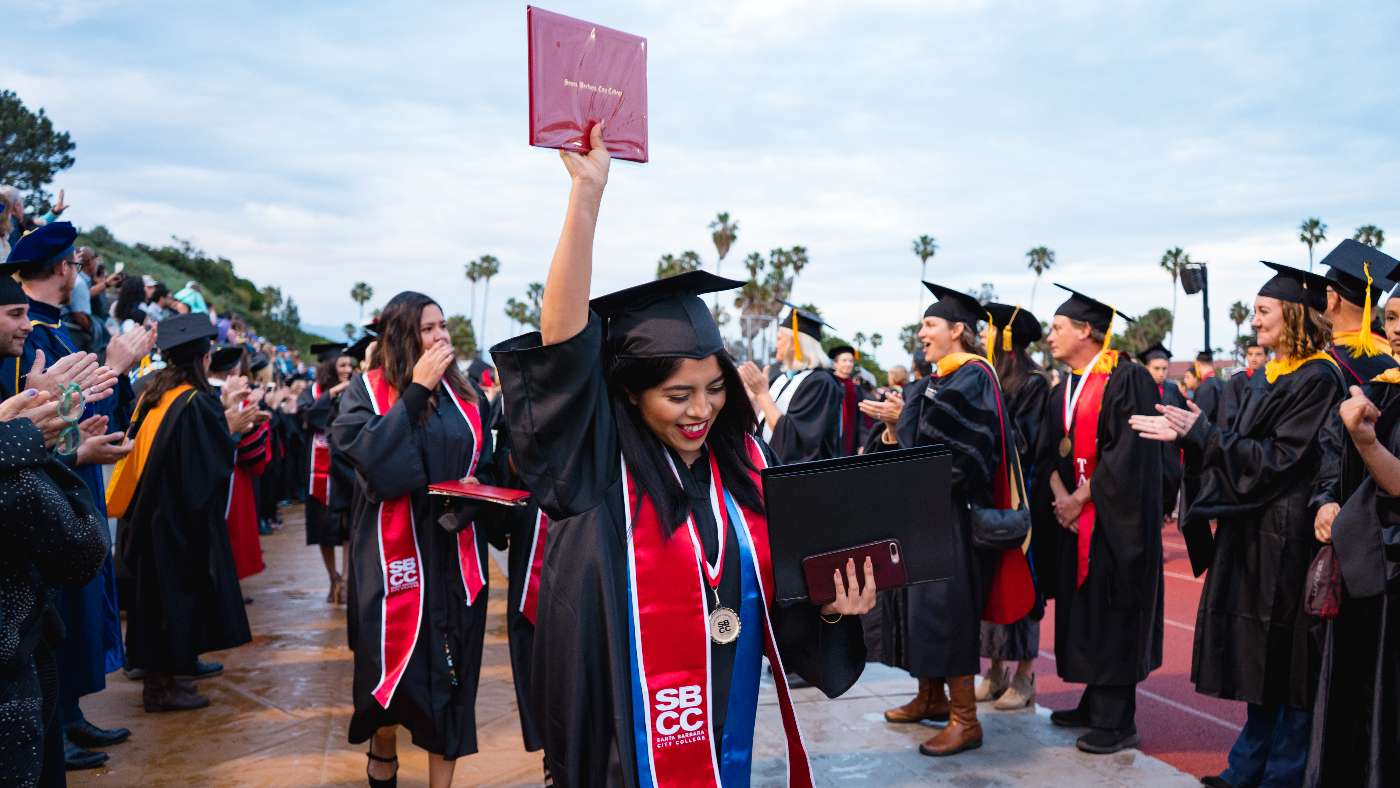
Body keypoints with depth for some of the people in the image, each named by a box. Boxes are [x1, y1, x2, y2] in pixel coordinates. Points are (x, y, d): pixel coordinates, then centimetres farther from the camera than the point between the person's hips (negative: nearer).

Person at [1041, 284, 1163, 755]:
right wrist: (1060, 494, -7)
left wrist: (1082, 497, -15)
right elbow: (1050, 451, 11)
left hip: (1115, 519, -8)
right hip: (1076, 517, 8)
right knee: (1083, 609, 12)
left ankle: (1117, 723, 3)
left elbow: (1127, 453, -18)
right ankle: (1095, 705, 24)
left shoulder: (1126, 380, -12)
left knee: (1112, 614, -4)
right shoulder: (1064, 391, 14)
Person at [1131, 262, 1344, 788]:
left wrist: (1201, 433, -20)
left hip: (1286, 536, -9)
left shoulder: (1318, 380, -13)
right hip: (1253, 530, 9)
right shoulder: (1268, 377, 13)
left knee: (1286, 658, 1)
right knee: (1260, 660, 14)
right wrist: (1188, 431, 3)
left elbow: (1279, 457, -18)